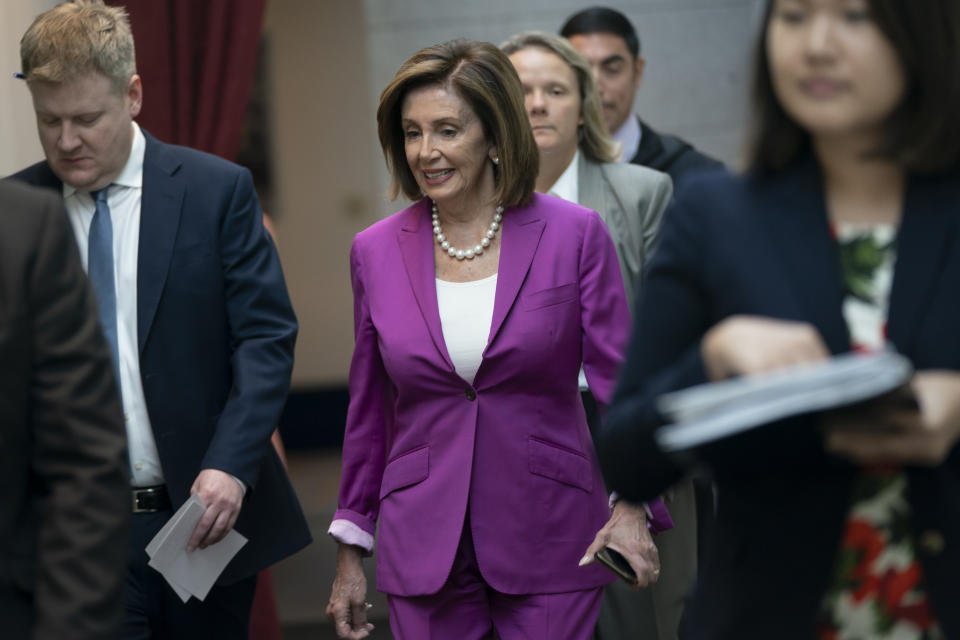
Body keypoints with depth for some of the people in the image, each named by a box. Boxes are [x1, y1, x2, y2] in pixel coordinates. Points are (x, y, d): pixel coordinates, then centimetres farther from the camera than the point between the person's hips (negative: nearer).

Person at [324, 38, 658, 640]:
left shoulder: (575, 234, -4)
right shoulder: (377, 251, 3)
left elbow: (621, 382, -5)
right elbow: (370, 410, 11)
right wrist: (351, 550, 12)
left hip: (551, 544, -2)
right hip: (423, 548, 2)